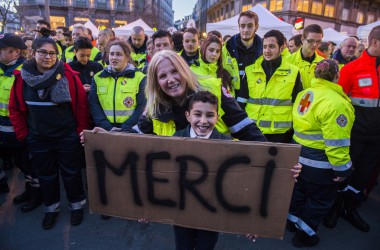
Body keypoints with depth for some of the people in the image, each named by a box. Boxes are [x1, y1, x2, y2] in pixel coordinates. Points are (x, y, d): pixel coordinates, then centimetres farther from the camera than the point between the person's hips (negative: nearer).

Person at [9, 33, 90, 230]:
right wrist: (22, 134, 3)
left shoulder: (69, 76, -11)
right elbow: (15, 108, 5)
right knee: (46, 175, 19)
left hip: (67, 137, -2)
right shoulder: (22, 78, -3)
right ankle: (51, 207, 41)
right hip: (38, 139, 3)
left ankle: (77, 204, 34)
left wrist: (81, 131, -8)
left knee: (71, 173, 12)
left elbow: (81, 105, -9)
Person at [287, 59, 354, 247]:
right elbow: (336, 142, -24)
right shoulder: (335, 102, -24)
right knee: (319, 199, 13)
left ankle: (293, 221, 45)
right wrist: (342, 168, -15)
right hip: (320, 162, -8)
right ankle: (304, 235, 29)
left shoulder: (305, 94, 1)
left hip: (299, 155, 8)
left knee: (300, 190, 25)